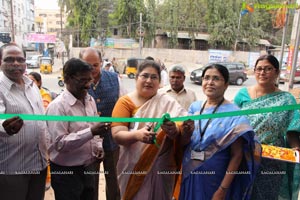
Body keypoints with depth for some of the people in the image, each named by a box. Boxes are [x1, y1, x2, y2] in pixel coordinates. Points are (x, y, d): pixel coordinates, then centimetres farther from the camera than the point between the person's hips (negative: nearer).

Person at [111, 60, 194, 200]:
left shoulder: (168, 102, -5)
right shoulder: (125, 102, -6)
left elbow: (183, 140, -12)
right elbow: (117, 134, -16)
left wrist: (174, 132, -35)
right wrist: (137, 134, -36)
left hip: (162, 168, 1)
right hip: (134, 168, 0)